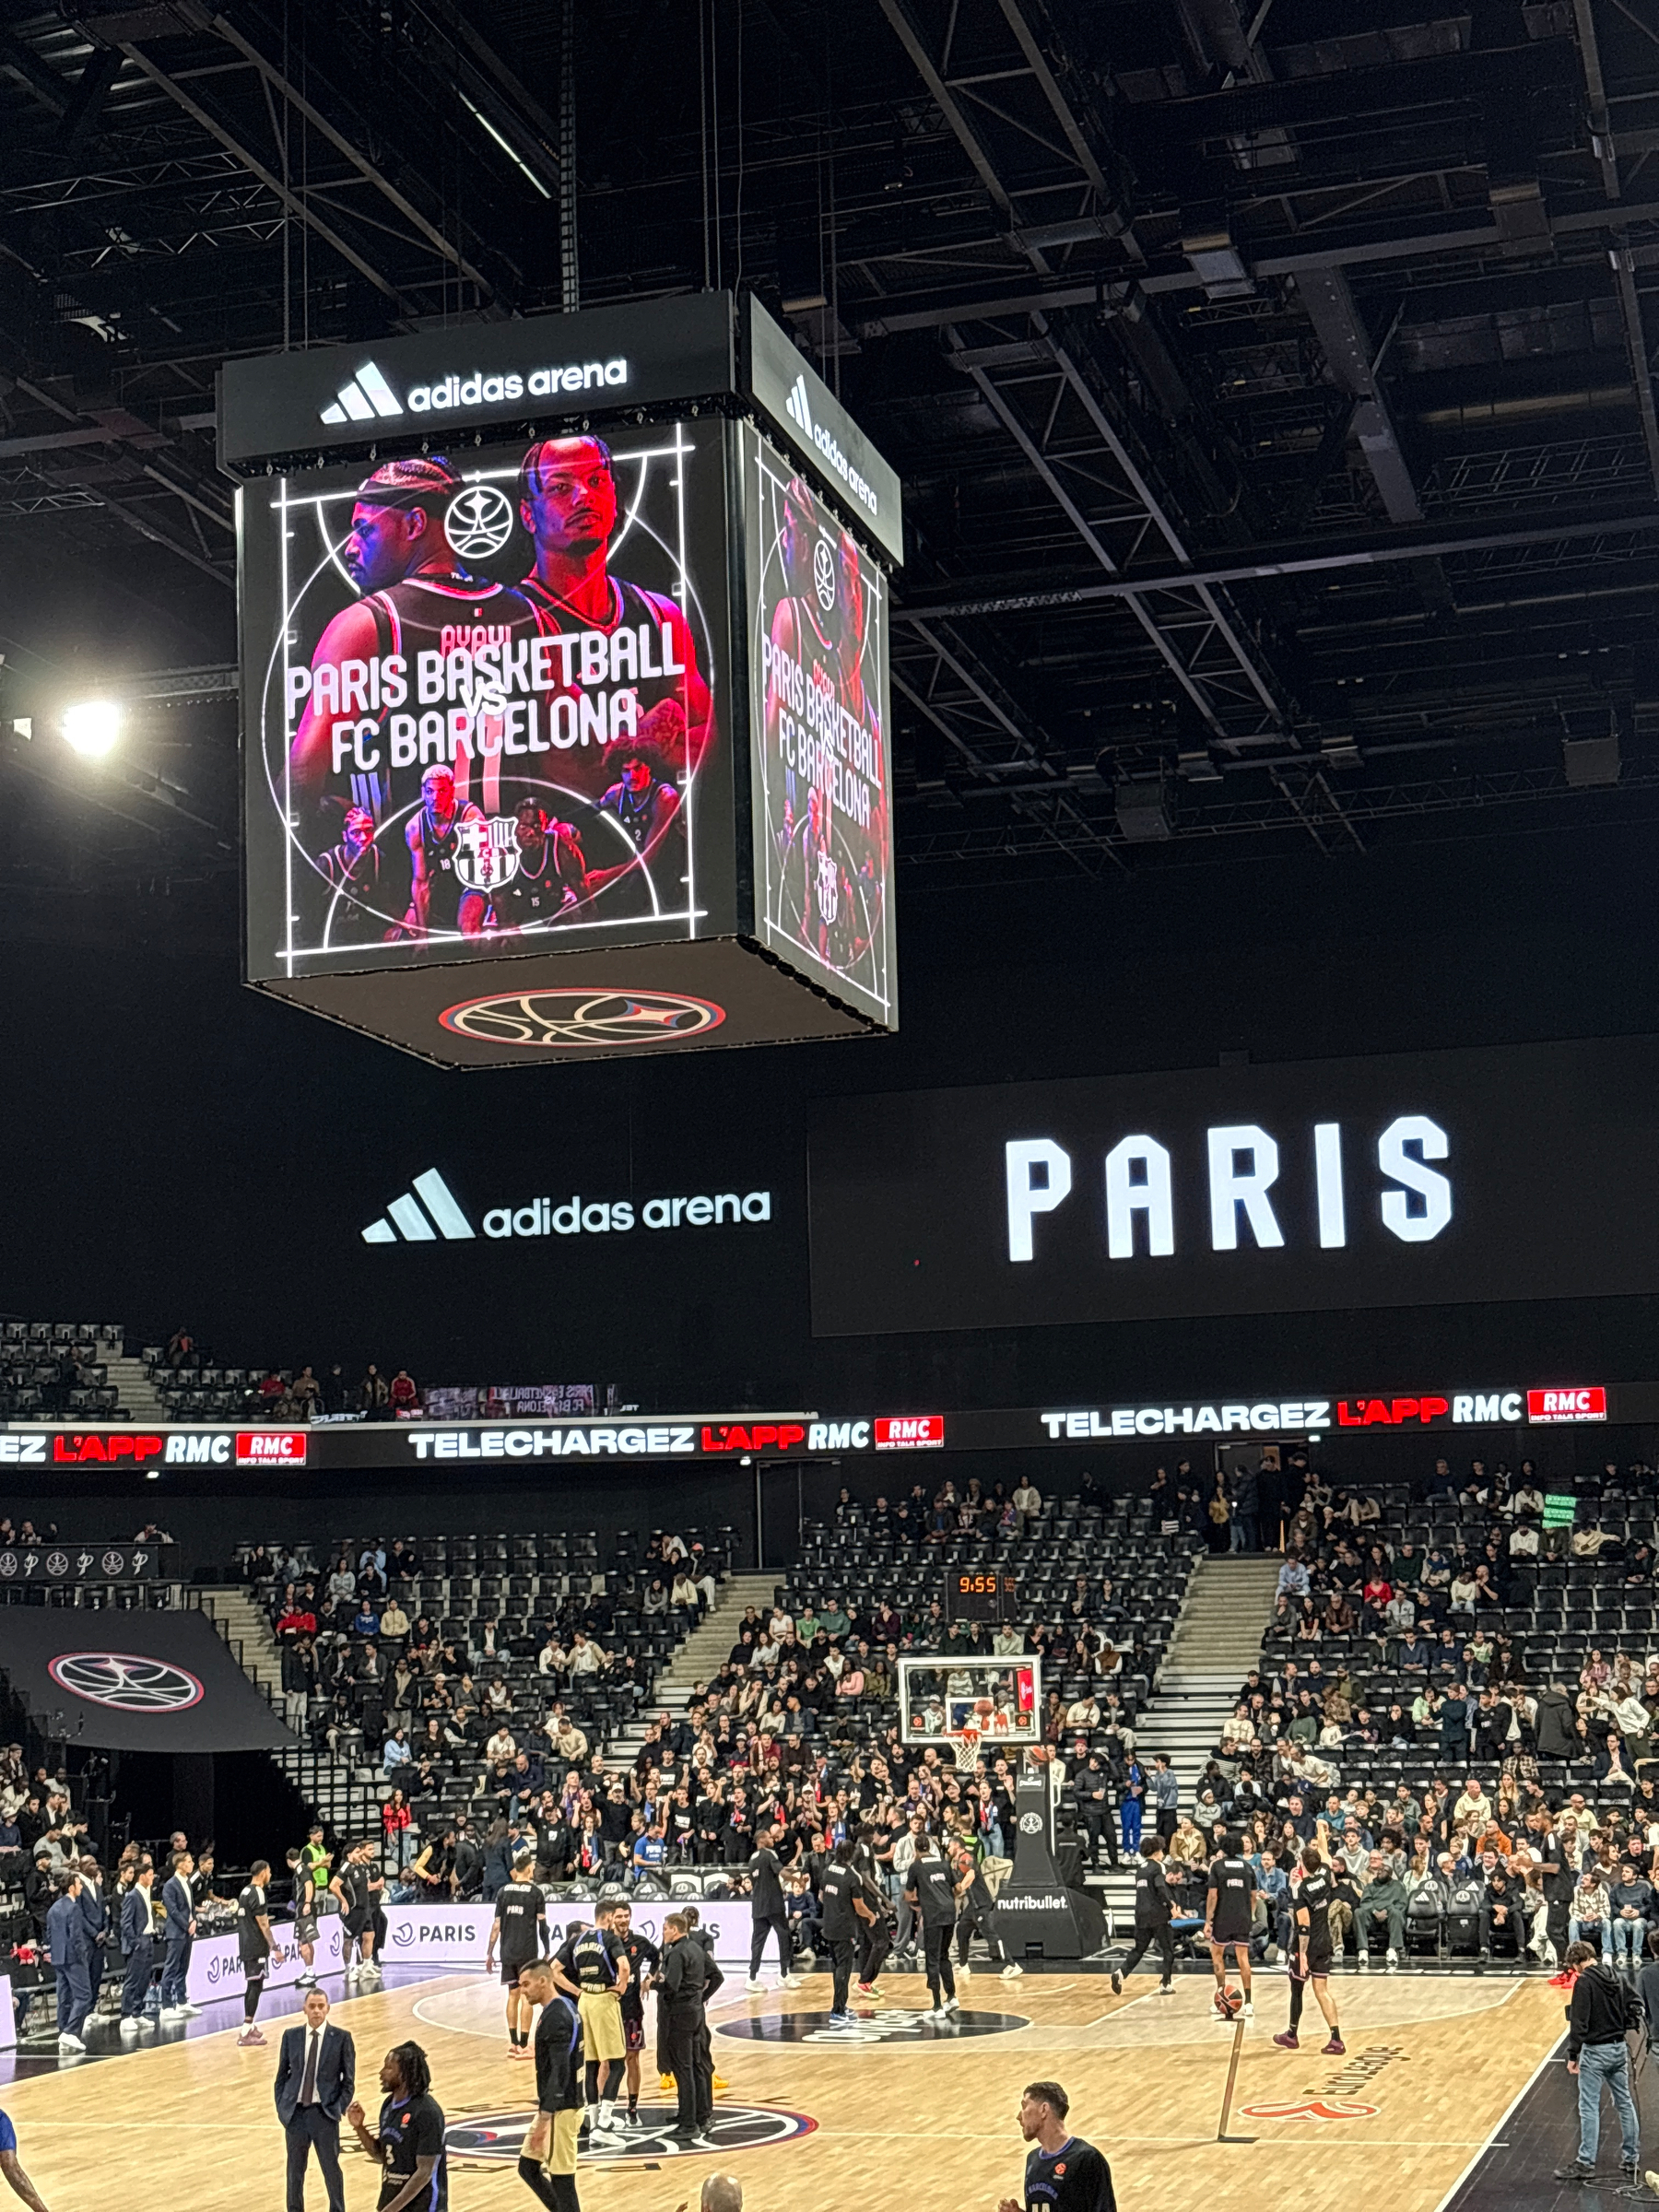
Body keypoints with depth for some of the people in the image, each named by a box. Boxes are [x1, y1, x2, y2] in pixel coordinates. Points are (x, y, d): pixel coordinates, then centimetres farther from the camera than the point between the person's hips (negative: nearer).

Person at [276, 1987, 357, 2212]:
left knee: (331, 2169, 5)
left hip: (324, 2113, -2)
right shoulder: (291, 2036, 3)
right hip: (295, 2112, 2)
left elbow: (349, 2081, 0)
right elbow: (281, 2076, 9)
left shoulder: (341, 2038, -3)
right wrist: (281, 2107, 1)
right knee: (294, 2170, 11)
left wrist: (339, 2109, -8)